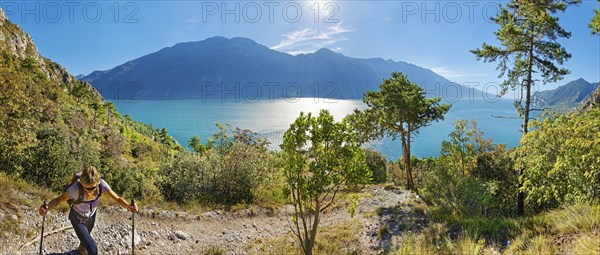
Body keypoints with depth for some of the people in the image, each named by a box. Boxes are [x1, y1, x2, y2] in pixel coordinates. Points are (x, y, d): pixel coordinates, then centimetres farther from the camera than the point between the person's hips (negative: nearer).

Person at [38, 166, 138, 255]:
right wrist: (47, 208, -47)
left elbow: (117, 198, -26)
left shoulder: (101, 184, -33)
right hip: (77, 218, -4)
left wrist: (129, 206, -43)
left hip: (91, 215, 4)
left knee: (86, 235, 36)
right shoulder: (76, 189, -41)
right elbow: (58, 200, -27)